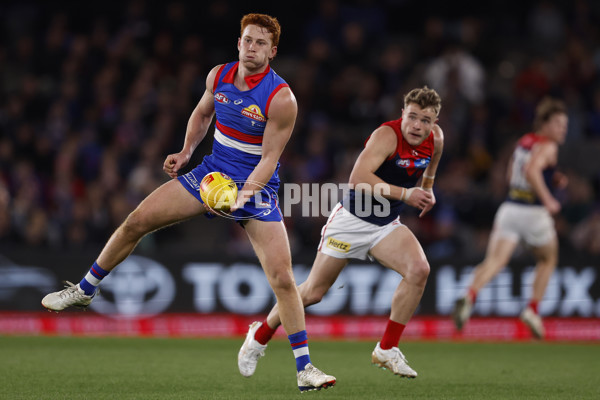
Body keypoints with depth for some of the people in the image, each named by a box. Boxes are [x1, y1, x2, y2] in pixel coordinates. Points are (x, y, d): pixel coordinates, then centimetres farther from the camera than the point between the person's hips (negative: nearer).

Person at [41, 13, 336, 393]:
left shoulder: (281, 99, -20)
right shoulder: (219, 76, -4)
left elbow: (269, 158, -19)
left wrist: (244, 193, -32)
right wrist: (186, 152, 9)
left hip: (257, 187, -5)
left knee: (282, 277, -16)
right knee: (136, 221, -2)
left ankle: (305, 369, -7)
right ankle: (85, 290, 20)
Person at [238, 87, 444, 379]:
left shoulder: (435, 138, -3)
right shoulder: (386, 135, -24)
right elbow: (358, 178, -38)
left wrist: (427, 189, 11)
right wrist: (405, 194, -38)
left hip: (386, 225, 5)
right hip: (351, 220, -5)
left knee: (419, 270, -22)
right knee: (314, 291, 2)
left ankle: (386, 350, -10)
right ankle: (259, 336, 27)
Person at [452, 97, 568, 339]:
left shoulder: (523, 142, 16)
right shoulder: (548, 147, -8)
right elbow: (532, 171, -27)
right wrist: (548, 199, -21)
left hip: (509, 208, 5)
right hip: (534, 212, -5)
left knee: (494, 261, -9)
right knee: (548, 259, 21)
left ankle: (470, 296, -35)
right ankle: (533, 310, 15)